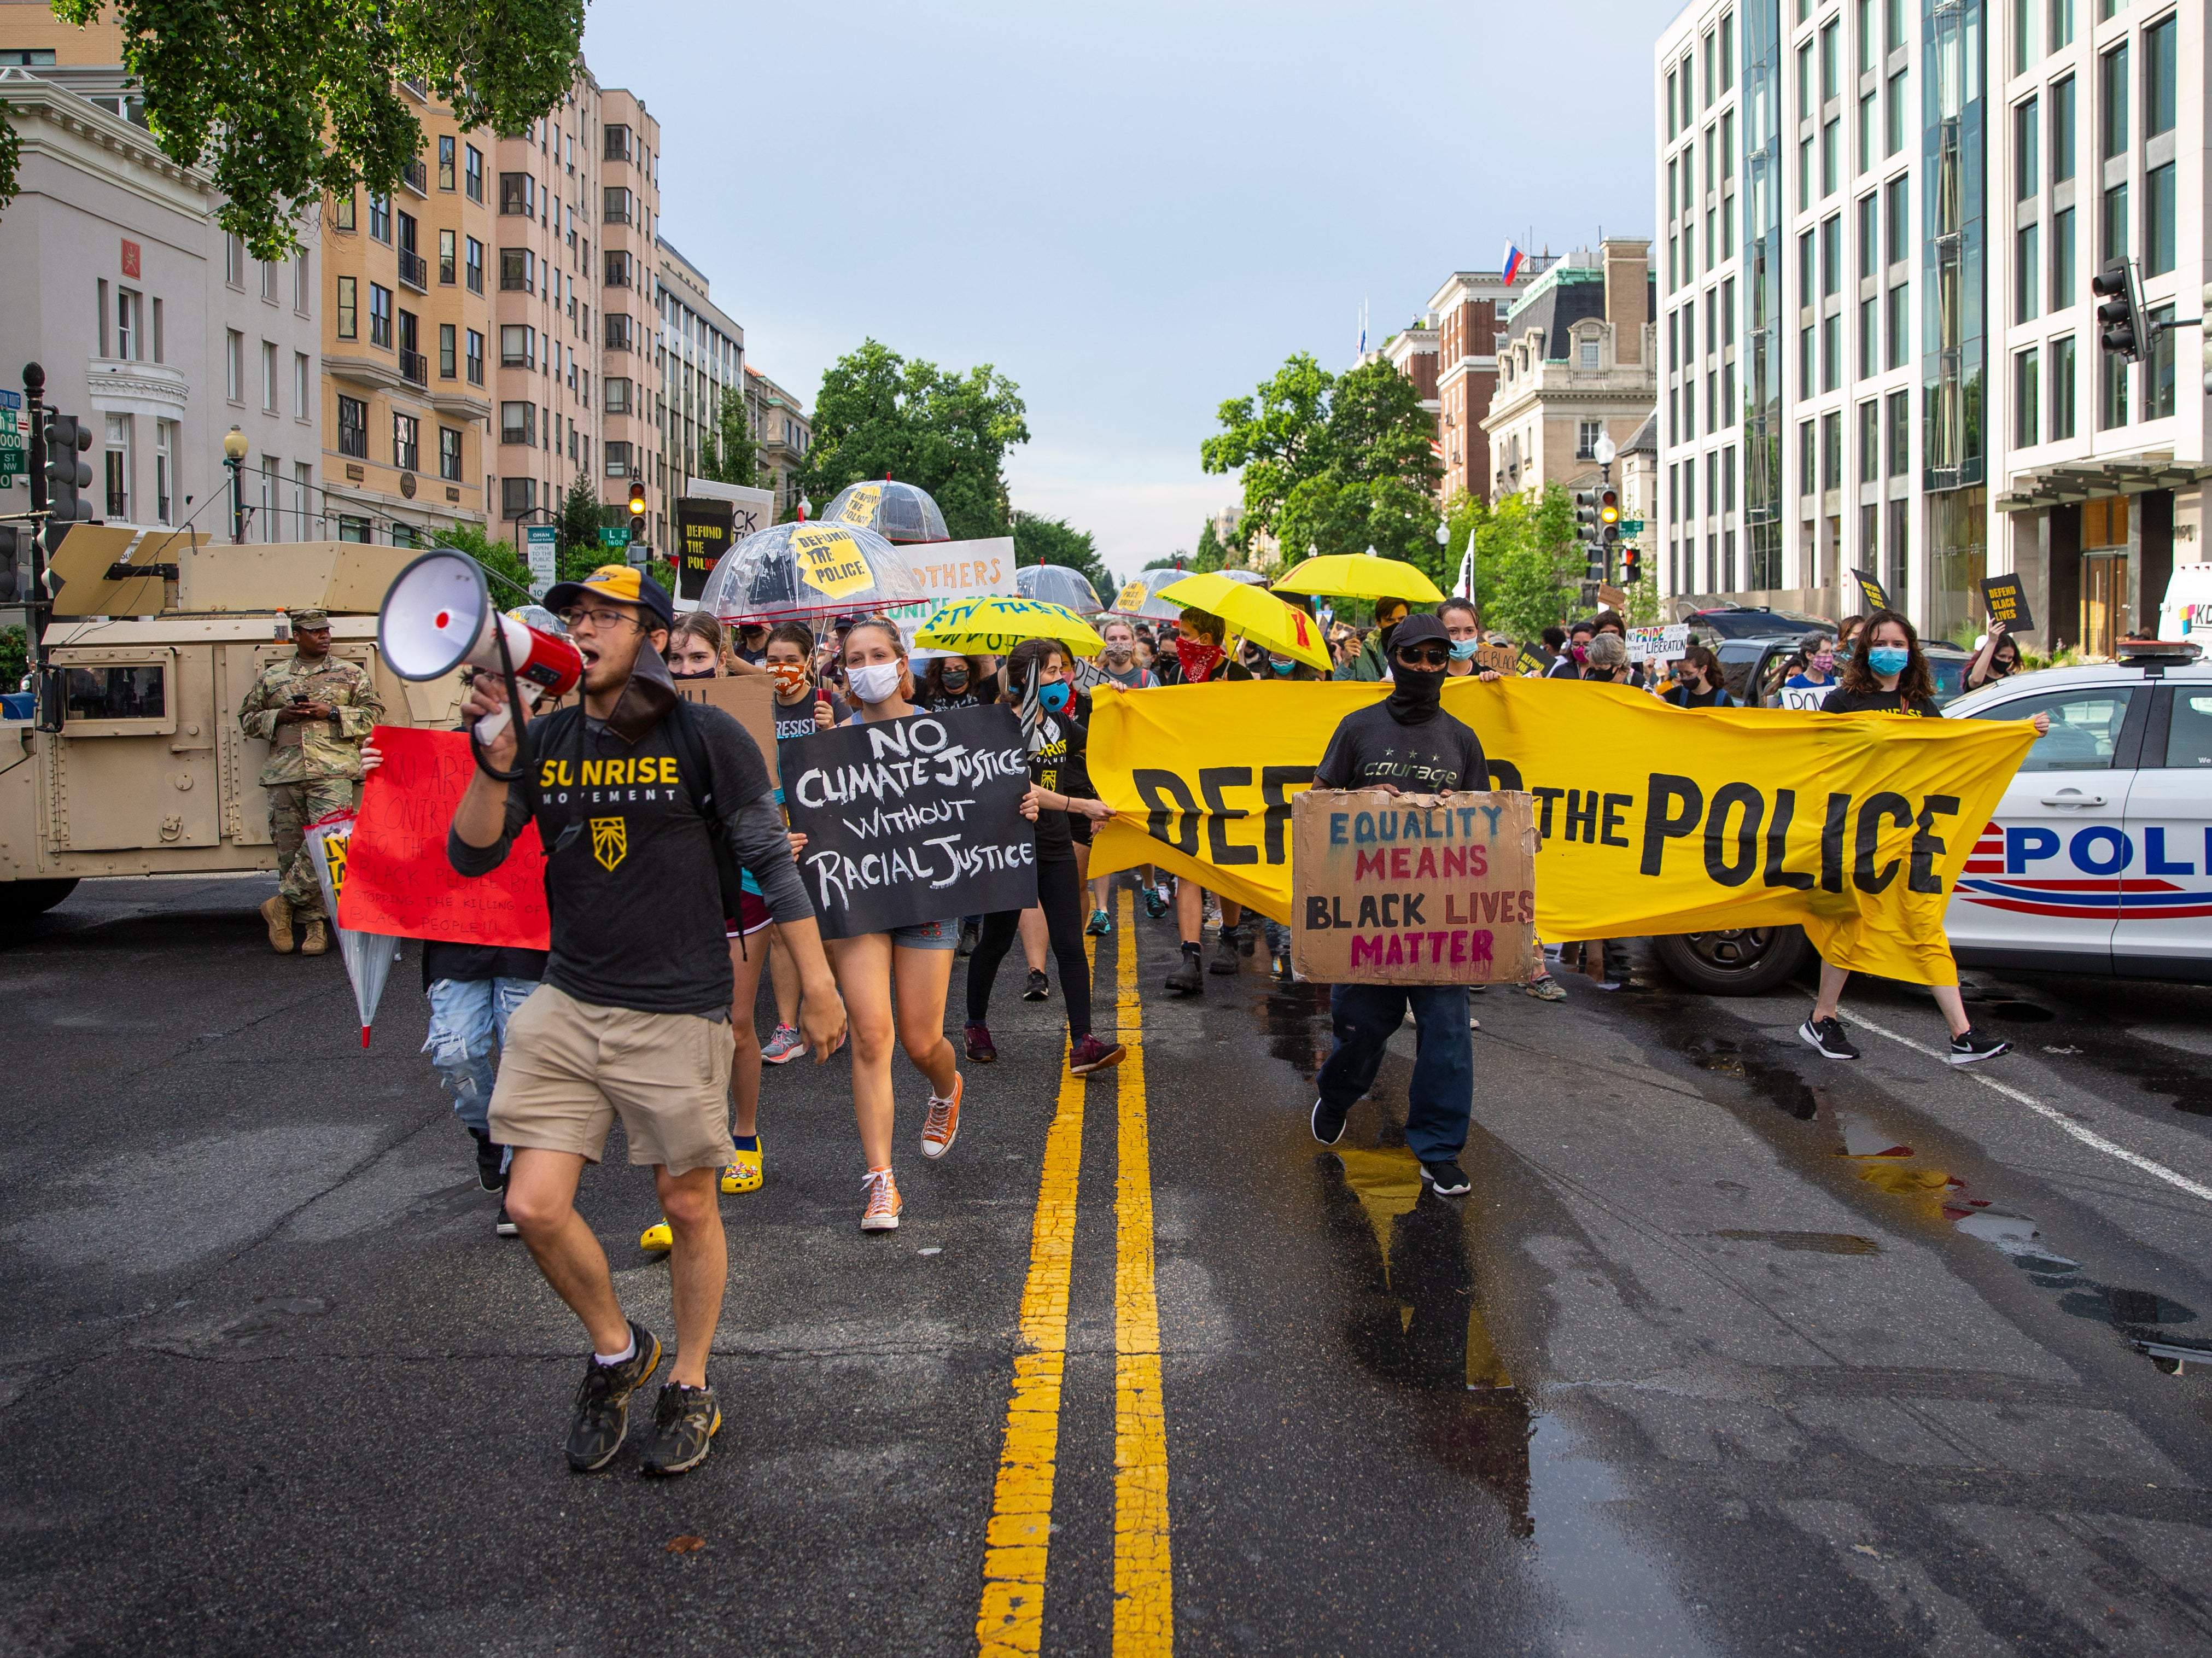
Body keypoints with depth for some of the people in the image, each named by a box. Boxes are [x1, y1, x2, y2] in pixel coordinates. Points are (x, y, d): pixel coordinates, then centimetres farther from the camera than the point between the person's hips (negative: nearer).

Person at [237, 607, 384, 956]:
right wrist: (280, 716, 0)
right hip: (284, 775, 2)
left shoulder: (351, 674, 13)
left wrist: (331, 713, -6)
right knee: (290, 850, 0)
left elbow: (374, 714, 6)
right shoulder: (270, 677, 17)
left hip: (334, 774, -2)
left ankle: (282, 904, -4)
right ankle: (314, 924, 7)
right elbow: (247, 718, 19)